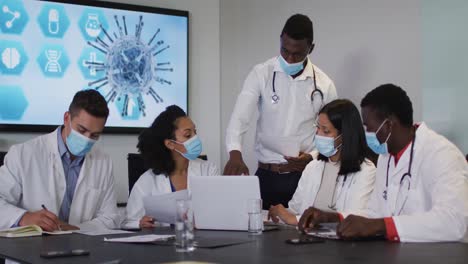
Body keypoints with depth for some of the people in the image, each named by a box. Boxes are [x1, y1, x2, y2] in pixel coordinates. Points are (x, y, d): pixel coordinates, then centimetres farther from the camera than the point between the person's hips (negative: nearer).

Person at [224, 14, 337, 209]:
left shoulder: (324, 84, 0)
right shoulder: (261, 74, -3)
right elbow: (240, 116, -13)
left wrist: (312, 157, -12)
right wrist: (235, 154, -31)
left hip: (305, 176, 1)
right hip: (266, 175, 0)